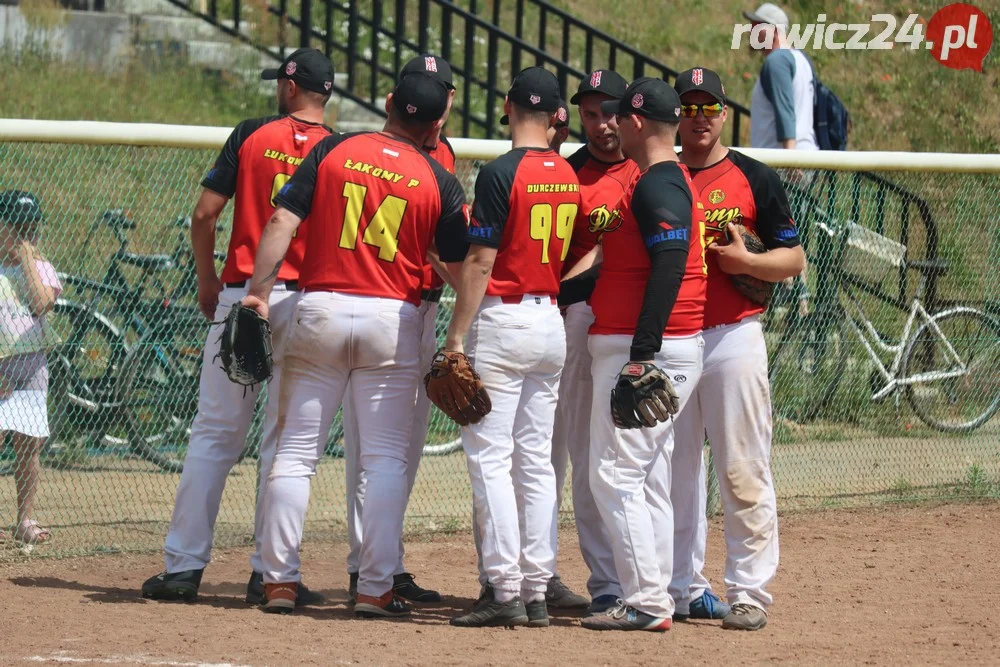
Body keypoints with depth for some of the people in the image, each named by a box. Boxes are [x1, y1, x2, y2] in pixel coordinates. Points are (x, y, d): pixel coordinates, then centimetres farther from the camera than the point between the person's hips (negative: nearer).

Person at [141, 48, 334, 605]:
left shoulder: (252, 135, 2)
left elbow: (205, 214, 1)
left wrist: (208, 284, 13)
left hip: (241, 294, 0)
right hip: (306, 302, 0)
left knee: (215, 434, 4)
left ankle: (184, 565, 3)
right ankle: (269, 571, 1)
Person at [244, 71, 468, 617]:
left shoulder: (333, 150, 2)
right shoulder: (439, 182, -1)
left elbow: (282, 222, -5)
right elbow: (459, 265, 0)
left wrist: (258, 292, -3)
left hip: (320, 309, 1)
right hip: (393, 322, -1)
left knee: (295, 450, 7)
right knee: (385, 459, 4)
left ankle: (279, 580, 5)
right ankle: (374, 588, 1)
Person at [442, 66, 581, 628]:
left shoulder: (502, 174, -13)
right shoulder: (569, 176, 8)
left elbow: (480, 263, -15)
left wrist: (456, 336, -12)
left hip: (503, 319, -7)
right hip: (552, 323, 7)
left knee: (490, 457, -4)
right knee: (537, 460, 10)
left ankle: (505, 590, -9)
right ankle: (537, 591, 9)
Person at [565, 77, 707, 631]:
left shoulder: (656, 186, -15)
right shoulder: (670, 180, 17)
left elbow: (669, 268, -24)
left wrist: (641, 356, -26)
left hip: (648, 350, -11)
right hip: (659, 351, 11)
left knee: (614, 474, -10)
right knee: (648, 477, 13)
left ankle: (645, 602, -12)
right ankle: (652, 599, 15)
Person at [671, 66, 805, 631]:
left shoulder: (756, 178, 2)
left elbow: (794, 257, 1)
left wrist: (745, 261, -16)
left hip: (733, 336, -4)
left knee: (744, 473, -7)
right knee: (675, 471, 8)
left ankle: (750, 593, -6)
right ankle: (684, 588, 16)